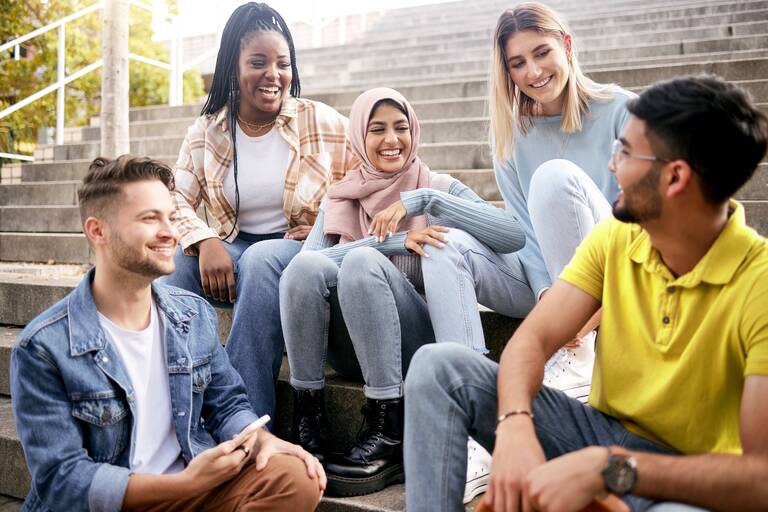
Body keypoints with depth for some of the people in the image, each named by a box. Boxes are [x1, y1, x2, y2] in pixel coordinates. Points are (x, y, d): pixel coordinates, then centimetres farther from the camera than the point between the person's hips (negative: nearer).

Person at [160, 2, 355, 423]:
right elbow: (176, 200, 0)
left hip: (304, 250, -3)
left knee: (261, 260, -36)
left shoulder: (324, 123, -2)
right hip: (235, 252, 3)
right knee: (173, 262, -26)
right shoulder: (206, 132, 5)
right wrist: (205, 241, -21)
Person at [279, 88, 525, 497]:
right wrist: (393, 241, -17)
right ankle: (308, 422, -17)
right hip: (349, 350, 2)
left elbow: (513, 236, -11)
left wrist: (424, 199, -17)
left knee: (362, 260, -29)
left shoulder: (439, 188, 8)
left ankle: (389, 436, -27)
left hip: (416, 345, -2)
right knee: (306, 264, -25)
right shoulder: (340, 198, 15)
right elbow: (307, 257, -7)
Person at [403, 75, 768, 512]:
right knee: (440, 365, -12)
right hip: (604, 435, 5)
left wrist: (607, 468, -36)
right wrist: (515, 425, -31)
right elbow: (533, 337, -10)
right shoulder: (615, 237, -4)